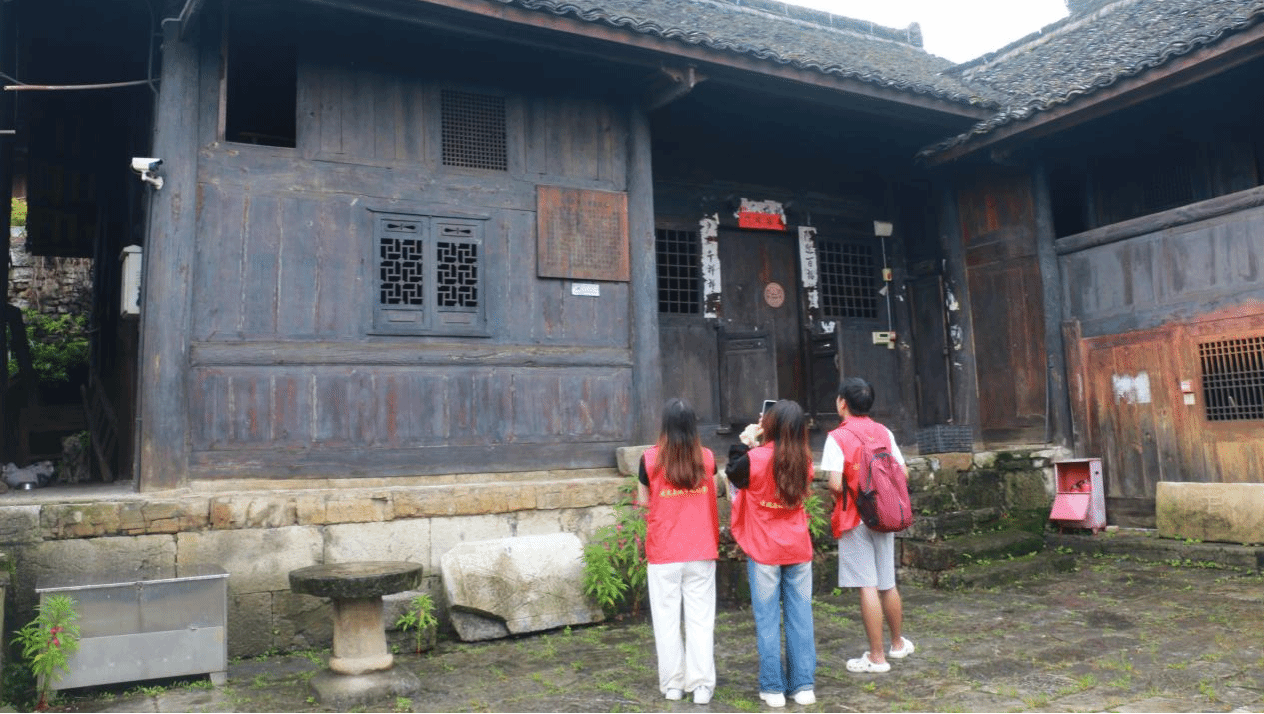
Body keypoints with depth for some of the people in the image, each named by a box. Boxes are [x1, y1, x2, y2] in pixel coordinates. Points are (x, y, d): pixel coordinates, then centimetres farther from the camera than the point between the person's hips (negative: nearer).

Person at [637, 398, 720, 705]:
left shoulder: (651, 458, -8)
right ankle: (702, 685, 10)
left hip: (663, 552, -1)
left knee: (666, 618, 10)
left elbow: (643, 500, 3)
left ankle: (673, 684, 18)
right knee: (701, 618, 8)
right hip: (701, 552, 1)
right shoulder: (706, 458, -2)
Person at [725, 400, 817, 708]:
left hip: (764, 552, -3)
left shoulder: (755, 459, -16)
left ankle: (773, 688, 10)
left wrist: (745, 443, 8)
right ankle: (804, 685, 16)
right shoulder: (804, 461, -2)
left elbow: (732, 474, 4)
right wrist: (757, 446, 11)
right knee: (800, 617, 10)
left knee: (767, 620, 5)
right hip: (798, 549, 4)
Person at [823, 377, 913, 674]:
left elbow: (835, 484, -20)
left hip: (855, 519, -6)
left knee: (868, 587, -1)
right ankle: (898, 643, 33)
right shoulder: (884, 432, 5)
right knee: (888, 584, 18)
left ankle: (876, 656, 6)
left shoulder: (837, 437, -13)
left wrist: (838, 493, 1)